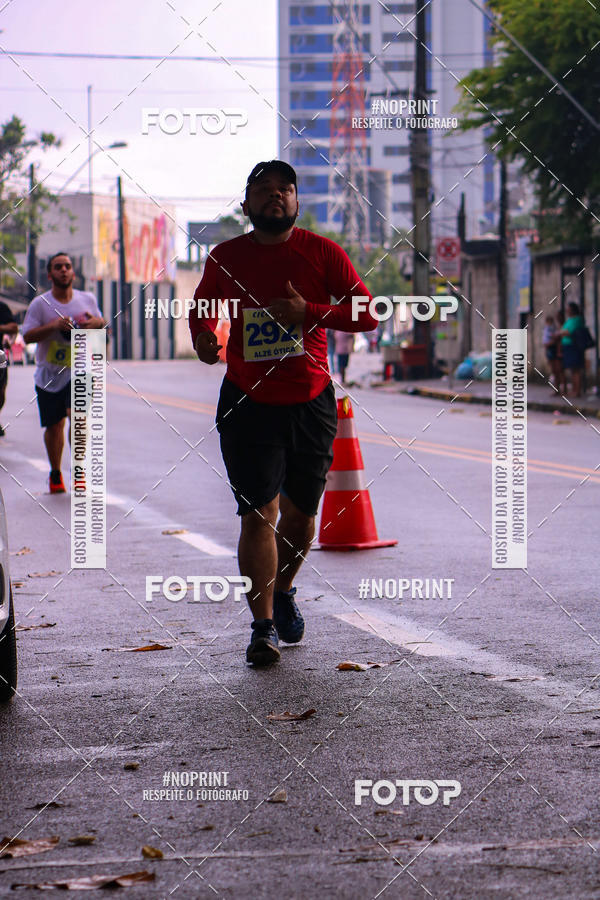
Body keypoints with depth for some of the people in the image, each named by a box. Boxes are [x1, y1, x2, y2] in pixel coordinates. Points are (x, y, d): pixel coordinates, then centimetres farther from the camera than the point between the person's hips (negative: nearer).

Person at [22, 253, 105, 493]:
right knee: (54, 425, 7)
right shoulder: (40, 303, -3)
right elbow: (28, 336, -8)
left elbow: (101, 325, 19)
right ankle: (55, 474, 27)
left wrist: (98, 323, -5)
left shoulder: (88, 300, 4)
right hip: (49, 374, 0)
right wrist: (53, 325, -22)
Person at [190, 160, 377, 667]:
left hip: (312, 403, 1)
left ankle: (283, 591, 38)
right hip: (247, 403, -1)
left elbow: (368, 314, -2)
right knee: (259, 514, -10)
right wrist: (203, 335, -5)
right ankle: (263, 625, -6)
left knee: (300, 515, 12)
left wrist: (309, 312, -17)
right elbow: (202, 306, 18)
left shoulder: (322, 253, -1)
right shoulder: (225, 259, 2)